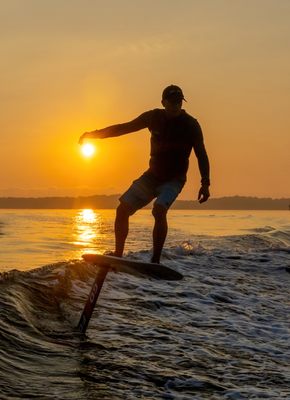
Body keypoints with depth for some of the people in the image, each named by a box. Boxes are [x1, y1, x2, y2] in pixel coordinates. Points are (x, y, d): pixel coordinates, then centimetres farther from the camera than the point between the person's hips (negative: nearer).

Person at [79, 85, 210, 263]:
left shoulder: (190, 125, -12)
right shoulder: (154, 117, -2)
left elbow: (201, 155, -12)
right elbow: (125, 127, 8)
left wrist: (205, 183, -22)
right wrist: (95, 134, 7)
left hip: (174, 179, -5)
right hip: (153, 175, 5)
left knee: (159, 210, -31)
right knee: (123, 209, -5)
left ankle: (156, 260, -26)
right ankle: (118, 255, 8)